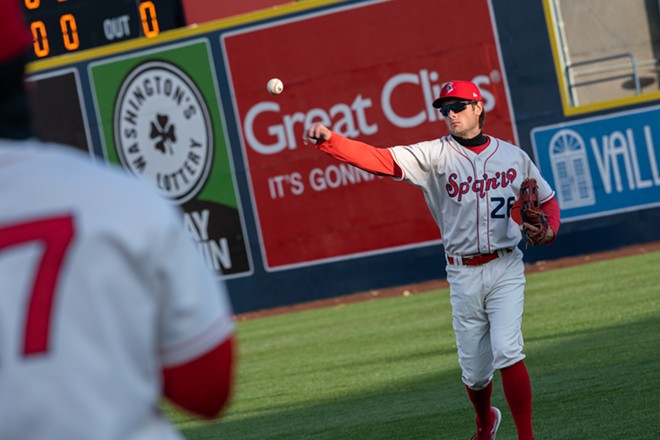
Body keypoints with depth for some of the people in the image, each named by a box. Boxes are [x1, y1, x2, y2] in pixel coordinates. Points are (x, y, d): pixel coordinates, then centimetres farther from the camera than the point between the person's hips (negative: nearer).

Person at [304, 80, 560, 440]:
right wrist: (328, 141, -30)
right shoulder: (435, 155, -1)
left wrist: (550, 230, -7)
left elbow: (548, 200, 15)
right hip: (463, 275, 1)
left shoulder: (513, 156, 4)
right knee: (474, 371, 8)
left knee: (507, 352, -19)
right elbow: (380, 159, -15)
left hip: (505, 269, -1)